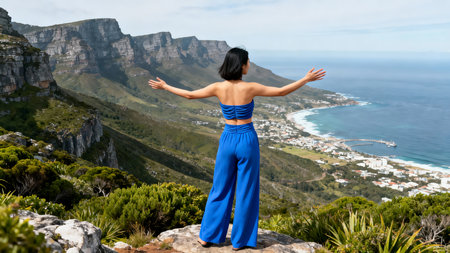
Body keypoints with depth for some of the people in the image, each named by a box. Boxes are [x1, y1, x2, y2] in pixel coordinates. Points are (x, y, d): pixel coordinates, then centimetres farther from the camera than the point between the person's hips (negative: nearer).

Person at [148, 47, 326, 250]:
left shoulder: (218, 88, -6)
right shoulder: (249, 88, -15)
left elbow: (189, 95, 3)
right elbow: (281, 92, -10)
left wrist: (164, 86, 16)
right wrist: (306, 79, 1)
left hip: (227, 140, 3)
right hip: (247, 141, -3)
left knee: (221, 190, 16)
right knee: (246, 192, 10)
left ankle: (207, 235, 24)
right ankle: (240, 240, 20)